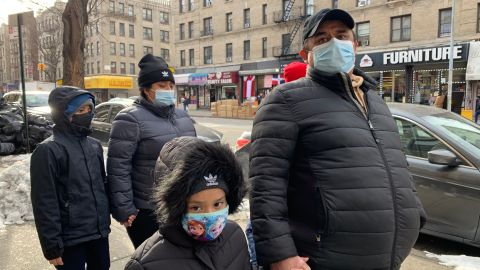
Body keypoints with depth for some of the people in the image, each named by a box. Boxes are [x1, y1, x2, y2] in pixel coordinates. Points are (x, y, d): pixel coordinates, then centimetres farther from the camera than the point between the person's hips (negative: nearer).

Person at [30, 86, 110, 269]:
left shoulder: (94, 145, 8)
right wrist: (52, 246, -13)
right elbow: (44, 204, -13)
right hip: (71, 240, -6)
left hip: (99, 233, 6)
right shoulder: (48, 151, -12)